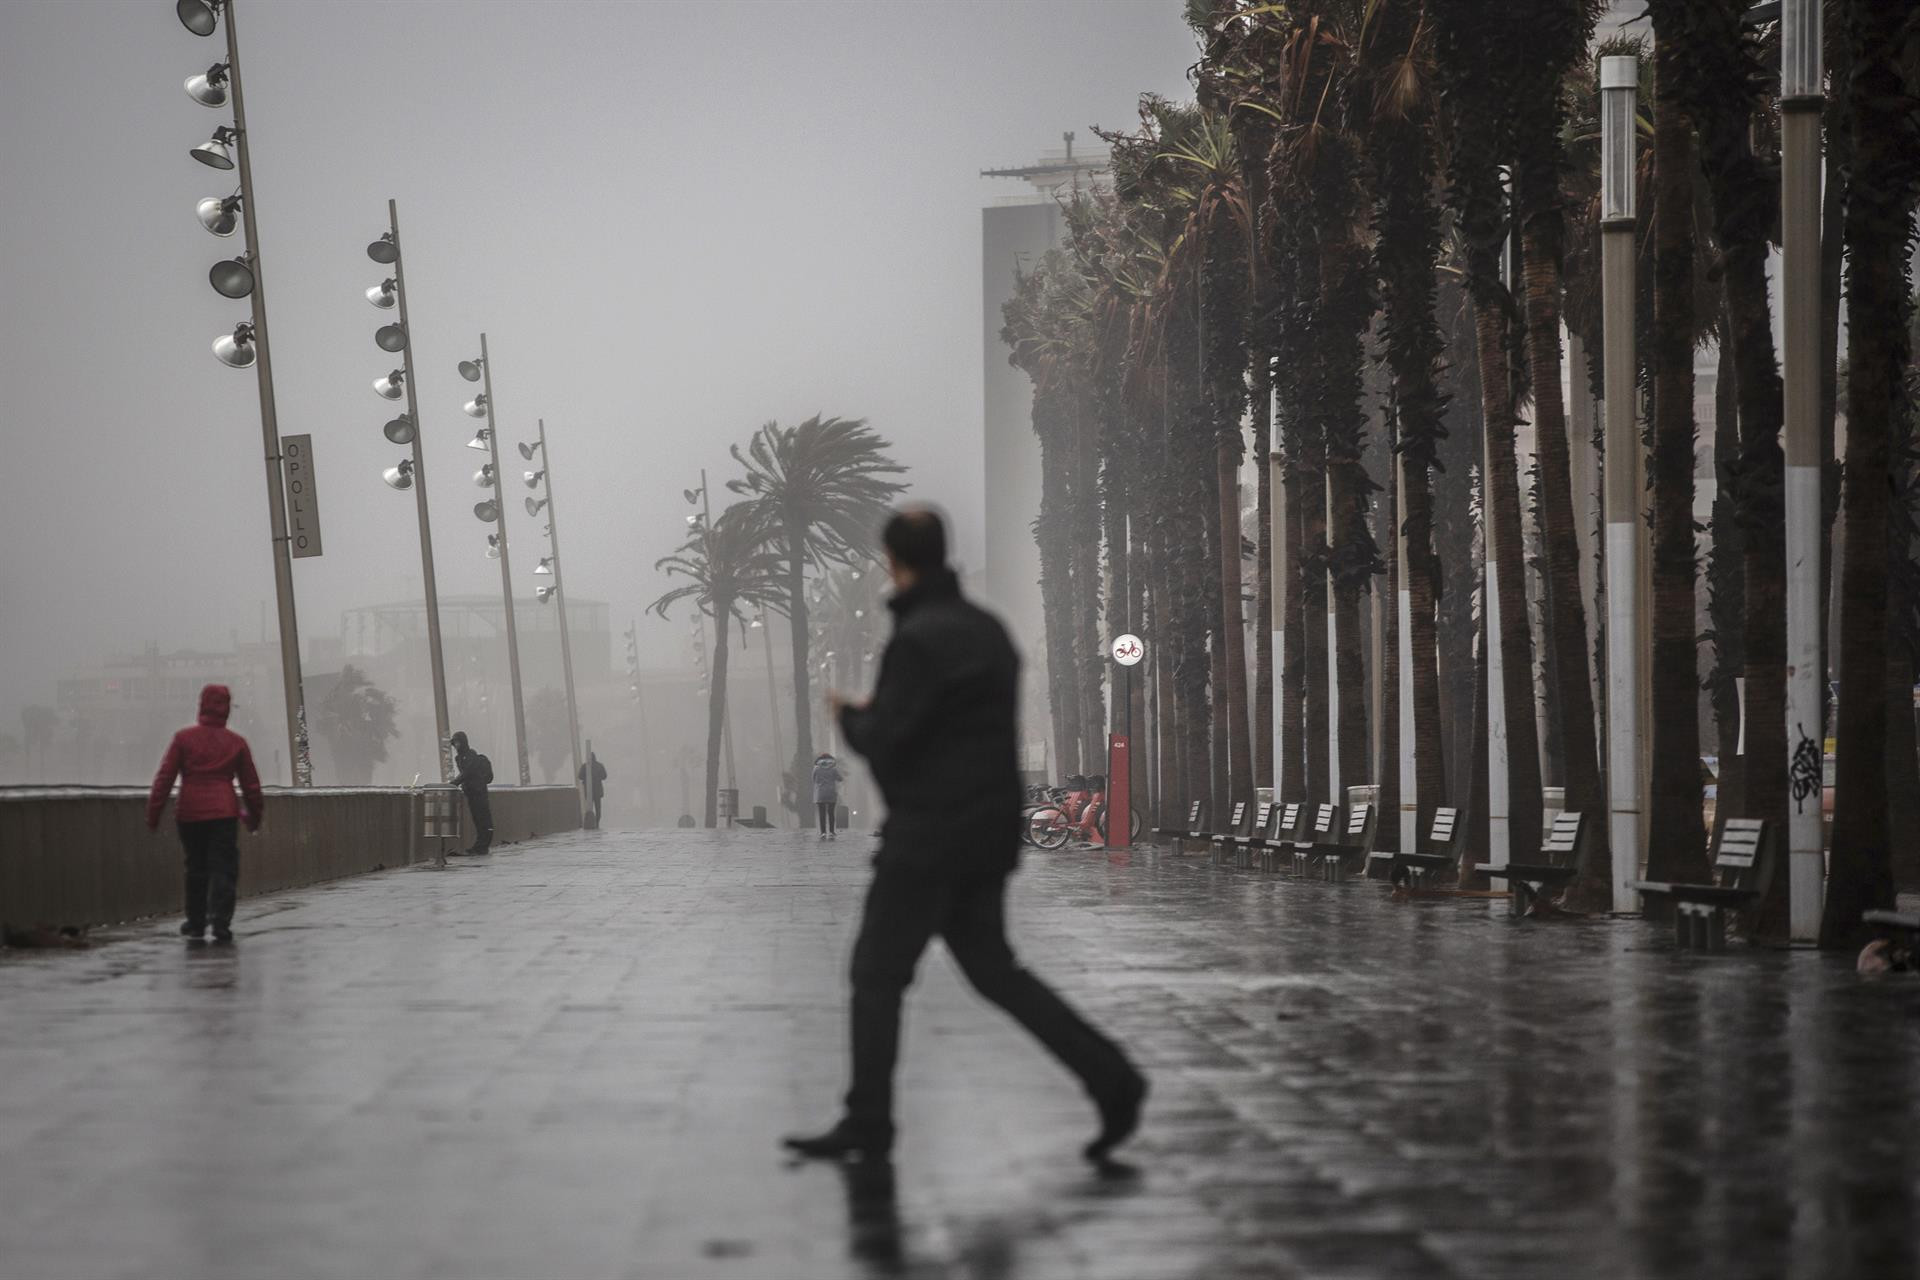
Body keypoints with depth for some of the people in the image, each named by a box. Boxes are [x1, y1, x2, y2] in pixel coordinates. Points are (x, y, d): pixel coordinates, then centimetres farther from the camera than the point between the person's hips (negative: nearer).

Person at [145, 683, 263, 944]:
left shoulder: (183, 738, 1)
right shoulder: (236, 742, 5)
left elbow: (164, 777, -2)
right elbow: (250, 783, 11)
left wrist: (153, 812, 0)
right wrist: (255, 815, 23)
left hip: (189, 813, 1)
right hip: (224, 813, -1)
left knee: (196, 868, 13)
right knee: (223, 868, -1)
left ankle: (196, 924, 19)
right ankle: (220, 922, -14)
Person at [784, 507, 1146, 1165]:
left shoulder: (918, 640, -17)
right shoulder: (987, 628, 12)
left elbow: (884, 742, -18)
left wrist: (850, 715, 4)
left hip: (930, 834, -9)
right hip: (990, 831, 9)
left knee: (877, 974, 1)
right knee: (992, 968, 14)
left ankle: (867, 1123, 5)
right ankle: (1110, 1078, 4)